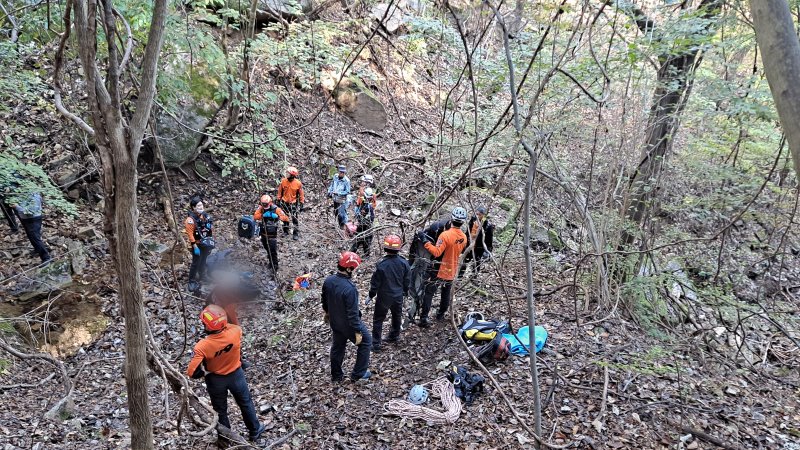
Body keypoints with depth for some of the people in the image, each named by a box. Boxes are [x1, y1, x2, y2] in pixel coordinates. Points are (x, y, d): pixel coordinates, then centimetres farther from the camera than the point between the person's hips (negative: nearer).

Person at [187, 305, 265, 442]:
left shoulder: (202, 347, -34)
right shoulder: (236, 331, -29)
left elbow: (192, 372, -27)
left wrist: (205, 372, -10)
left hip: (215, 380, -1)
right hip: (236, 374, 2)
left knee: (220, 410, 24)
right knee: (246, 403, 26)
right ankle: (255, 430, 44)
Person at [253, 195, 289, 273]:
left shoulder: (276, 209, -15)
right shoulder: (261, 208, -2)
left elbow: (286, 218, -19)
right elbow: (255, 217, -13)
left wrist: (276, 216, -35)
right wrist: (263, 215, -29)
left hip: (272, 234, -5)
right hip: (263, 233, 5)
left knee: (273, 251, -6)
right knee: (267, 249, 21)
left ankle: (275, 267, 4)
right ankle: (271, 262, 42)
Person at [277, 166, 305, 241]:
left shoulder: (298, 183, -13)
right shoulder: (283, 181, -7)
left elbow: (301, 194, -3)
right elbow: (280, 191, 5)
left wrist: (301, 204, -3)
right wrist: (279, 200, 7)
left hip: (294, 203, -3)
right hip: (284, 203, 3)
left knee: (295, 219, -4)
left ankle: (296, 234, 4)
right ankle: (285, 231, 31)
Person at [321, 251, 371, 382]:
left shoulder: (328, 281, -12)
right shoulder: (349, 288, -36)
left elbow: (325, 300, 7)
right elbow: (353, 313, -29)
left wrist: (327, 312, 25)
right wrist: (357, 332, -19)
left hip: (335, 322, 7)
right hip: (349, 325, -7)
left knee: (337, 347, 24)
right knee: (366, 342, 17)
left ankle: (336, 376, 41)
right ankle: (358, 373, 27)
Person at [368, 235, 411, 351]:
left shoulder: (381, 264, -24)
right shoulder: (404, 263, -12)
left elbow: (375, 282, -14)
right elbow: (407, 280, 1)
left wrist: (371, 295, 1)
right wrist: (405, 291, 18)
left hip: (384, 297, -4)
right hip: (398, 296, 4)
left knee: (378, 319, 8)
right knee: (397, 315, 25)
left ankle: (376, 344, 10)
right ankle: (394, 336, 43)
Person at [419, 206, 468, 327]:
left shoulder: (446, 235, -25)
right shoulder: (464, 237, -3)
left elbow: (437, 253, -28)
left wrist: (426, 243, -26)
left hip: (440, 271, -6)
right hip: (452, 272, 6)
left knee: (429, 293, 3)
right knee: (446, 293, 23)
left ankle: (424, 318, -1)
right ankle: (441, 315, 37)